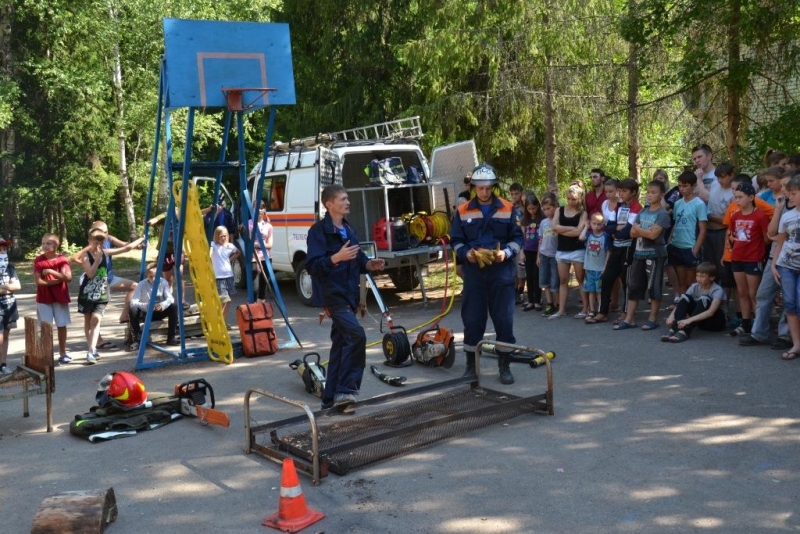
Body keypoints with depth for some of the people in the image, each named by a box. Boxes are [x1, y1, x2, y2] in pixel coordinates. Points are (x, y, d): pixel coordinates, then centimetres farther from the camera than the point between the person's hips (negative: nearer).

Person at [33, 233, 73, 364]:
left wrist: (51, 272, -21)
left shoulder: (62, 259, -3)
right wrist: (57, 280, -15)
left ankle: (63, 354, 15)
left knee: (62, 325, 5)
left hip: (60, 297, 1)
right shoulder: (38, 260, -4)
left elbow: (68, 277, -15)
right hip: (44, 299, 0)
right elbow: (38, 281, -12)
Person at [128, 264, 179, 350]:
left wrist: (162, 305, -41)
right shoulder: (141, 284, -16)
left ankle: (171, 338, -19)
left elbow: (170, 298, -18)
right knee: (133, 310, -31)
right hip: (146, 313, -1)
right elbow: (133, 302, -24)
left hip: (159, 312, 1)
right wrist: (146, 306, -44)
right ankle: (137, 340, -21)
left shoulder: (163, 282, -12)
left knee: (173, 307, -27)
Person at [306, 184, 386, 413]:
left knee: (341, 344, 10)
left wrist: (369, 264, 2)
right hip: (332, 294, -9)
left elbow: (356, 260, 23)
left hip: (348, 295, 9)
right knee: (356, 335, -22)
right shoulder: (319, 230, -10)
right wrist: (336, 257, -30)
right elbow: (312, 266, -17)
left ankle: (331, 398, 18)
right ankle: (344, 390, -14)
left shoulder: (348, 230, 16)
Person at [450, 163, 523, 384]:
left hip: (501, 271, 0)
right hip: (473, 271, 1)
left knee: (504, 319, 2)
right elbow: (455, 241, 8)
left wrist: (506, 252, -13)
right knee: (472, 319, 5)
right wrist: (466, 253, -12)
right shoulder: (463, 211, 6)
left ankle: (505, 366, 14)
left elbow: (517, 238, 6)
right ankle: (471, 365, 18)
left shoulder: (508, 209, 4)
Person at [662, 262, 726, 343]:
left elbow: (711, 312, -35)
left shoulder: (718, 290, -21)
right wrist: (672, 316, -35)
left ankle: (685, 331, -43)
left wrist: (689, 320, -45)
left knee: (704, 299, -32)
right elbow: (681, 303, -14)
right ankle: (674, 329, -34)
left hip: (716, 321, -5)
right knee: (685, 297, -18)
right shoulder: (694, 287, -6)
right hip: (700, 321, 5)